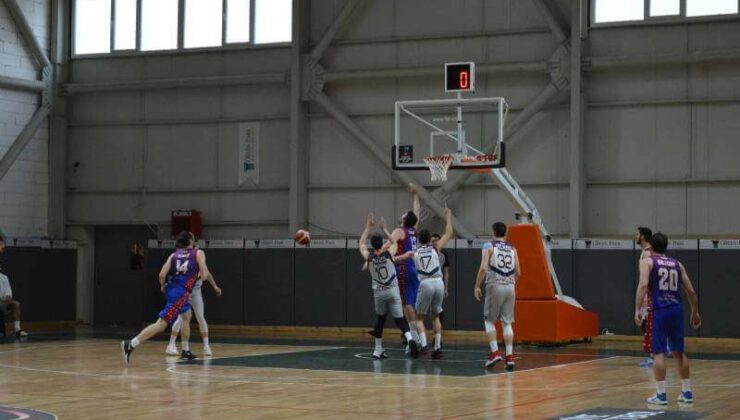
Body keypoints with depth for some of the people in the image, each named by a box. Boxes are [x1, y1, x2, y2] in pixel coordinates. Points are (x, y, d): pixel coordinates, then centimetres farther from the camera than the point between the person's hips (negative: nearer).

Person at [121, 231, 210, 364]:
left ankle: (186, 351, 36)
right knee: (161, 324, -11)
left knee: (187, 316, 30)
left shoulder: (174, 255, 12)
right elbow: (204, 275, -6)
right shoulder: (198, 253, 0)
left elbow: (162, 274, 1)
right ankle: (131, 345, -22)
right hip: (181, 294, -7)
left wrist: (163, 286, 20)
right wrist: (206, 272, 17)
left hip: (171, 289, 7)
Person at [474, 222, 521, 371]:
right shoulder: (512, 249, 12)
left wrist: (477, 286, -1)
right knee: (507, 322, 9)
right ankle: (509, 356, 2)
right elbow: (518, 272, 11)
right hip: (510, 287, 3)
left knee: (489, 320, 10)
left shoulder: (489, 246, 1)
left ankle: (495, 352, -2)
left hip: (495, 286, -3)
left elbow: (483, 268, -9)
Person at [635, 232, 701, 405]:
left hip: (660, 310, -4)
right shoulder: (677, 264, 17)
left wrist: (638, 310, -16)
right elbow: (690, 291, 14)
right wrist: (695, 312, 25)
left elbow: (643, 285, -12)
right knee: (679, 352, 15)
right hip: (677, 309, 4)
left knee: (659, 352, -2)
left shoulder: (647, 262, 5)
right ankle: (687, 392, 19)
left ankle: (661, 394, -7)